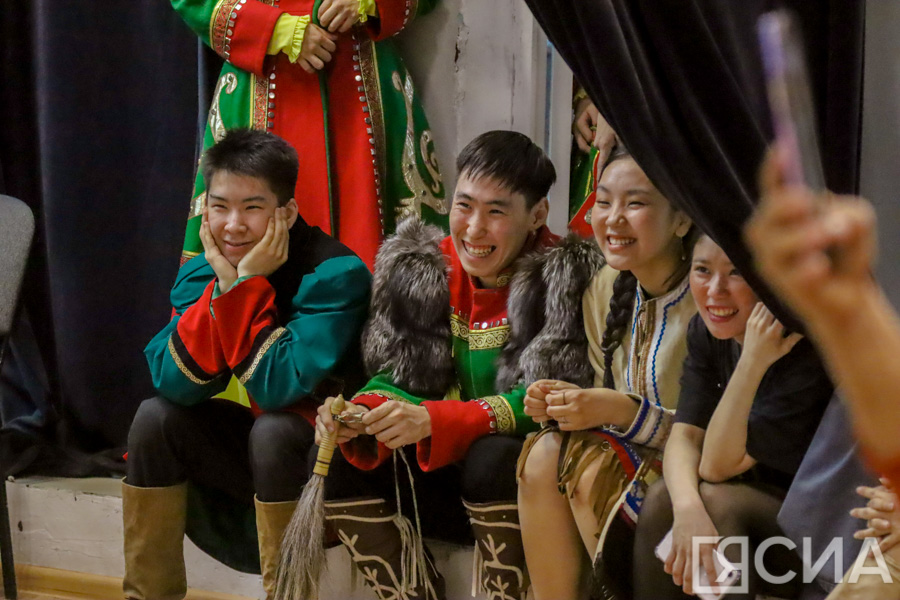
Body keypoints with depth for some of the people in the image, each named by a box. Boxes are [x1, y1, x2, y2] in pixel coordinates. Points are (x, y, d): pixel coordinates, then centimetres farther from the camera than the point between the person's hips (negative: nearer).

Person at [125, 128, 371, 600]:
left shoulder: (336, 274, -22)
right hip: (253, 444, 6)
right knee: (156, 416, -10)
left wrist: (247, 283, -28)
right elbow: (174, 384, -15)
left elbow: (278, 388, -29)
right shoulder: (201, 272, -3)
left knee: (272, 430, -33)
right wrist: (222, 284, -22)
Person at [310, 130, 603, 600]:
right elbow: (399, 378, 4)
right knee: (345, 467, -15)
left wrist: (433, 421, -33)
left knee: (493, 459, -34)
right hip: (444, 481, 5)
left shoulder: (565, 276, -13)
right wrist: (361, 414, -21)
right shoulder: (418, 267, 3)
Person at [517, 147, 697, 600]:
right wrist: (568, 402, -11)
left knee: (592, 466, -26)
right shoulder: (605, 289, 3)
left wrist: (626, 412, -26)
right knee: (544, 455, -17)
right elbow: (611, 404, 10)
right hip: (630, 460, 7)